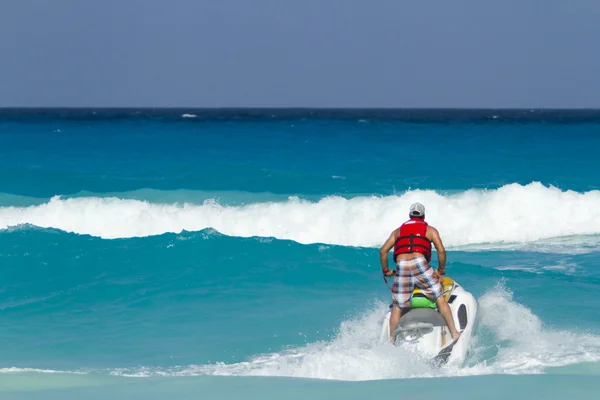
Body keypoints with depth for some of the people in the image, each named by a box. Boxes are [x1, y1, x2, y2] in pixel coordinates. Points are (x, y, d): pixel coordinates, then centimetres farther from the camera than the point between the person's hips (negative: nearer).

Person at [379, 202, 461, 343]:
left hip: (401, 267, 2)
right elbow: (441, 251, 7)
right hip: (419, 263, -2)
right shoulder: (430, 230, 19)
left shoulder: (398, 231, 26)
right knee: (440, 299, 5)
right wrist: (441, 271, 20)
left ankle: (392, 340, 9)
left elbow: (383, 251, 19)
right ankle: (454, 333, 2)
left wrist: (386, 270, 29)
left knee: (397, 307, 9)